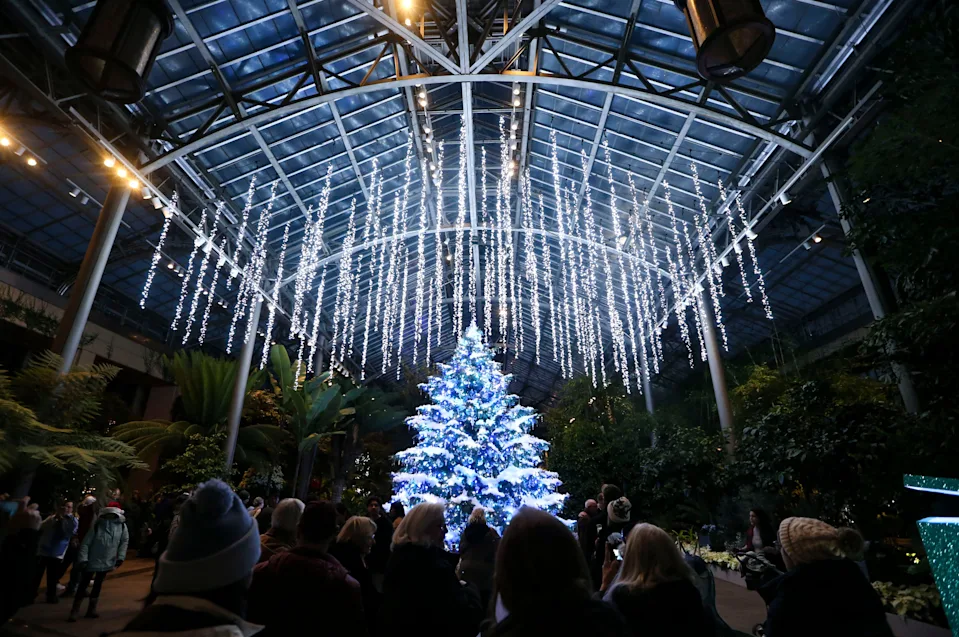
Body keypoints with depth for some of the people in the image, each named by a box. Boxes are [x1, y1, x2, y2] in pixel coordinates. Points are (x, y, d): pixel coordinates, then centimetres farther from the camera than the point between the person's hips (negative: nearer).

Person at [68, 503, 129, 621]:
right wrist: (83, 559, -18)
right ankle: (74, 612, 19)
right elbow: (85, 543, -12)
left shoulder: (122, 526, -8)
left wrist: (120, 557, -2)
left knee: (98, 585, 17)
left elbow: (124, 541, 3)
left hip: (107, 562, 3)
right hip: (92, 561, -3)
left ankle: (91, 609, 30)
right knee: (83, 585, 5)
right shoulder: (97, 526, -17)